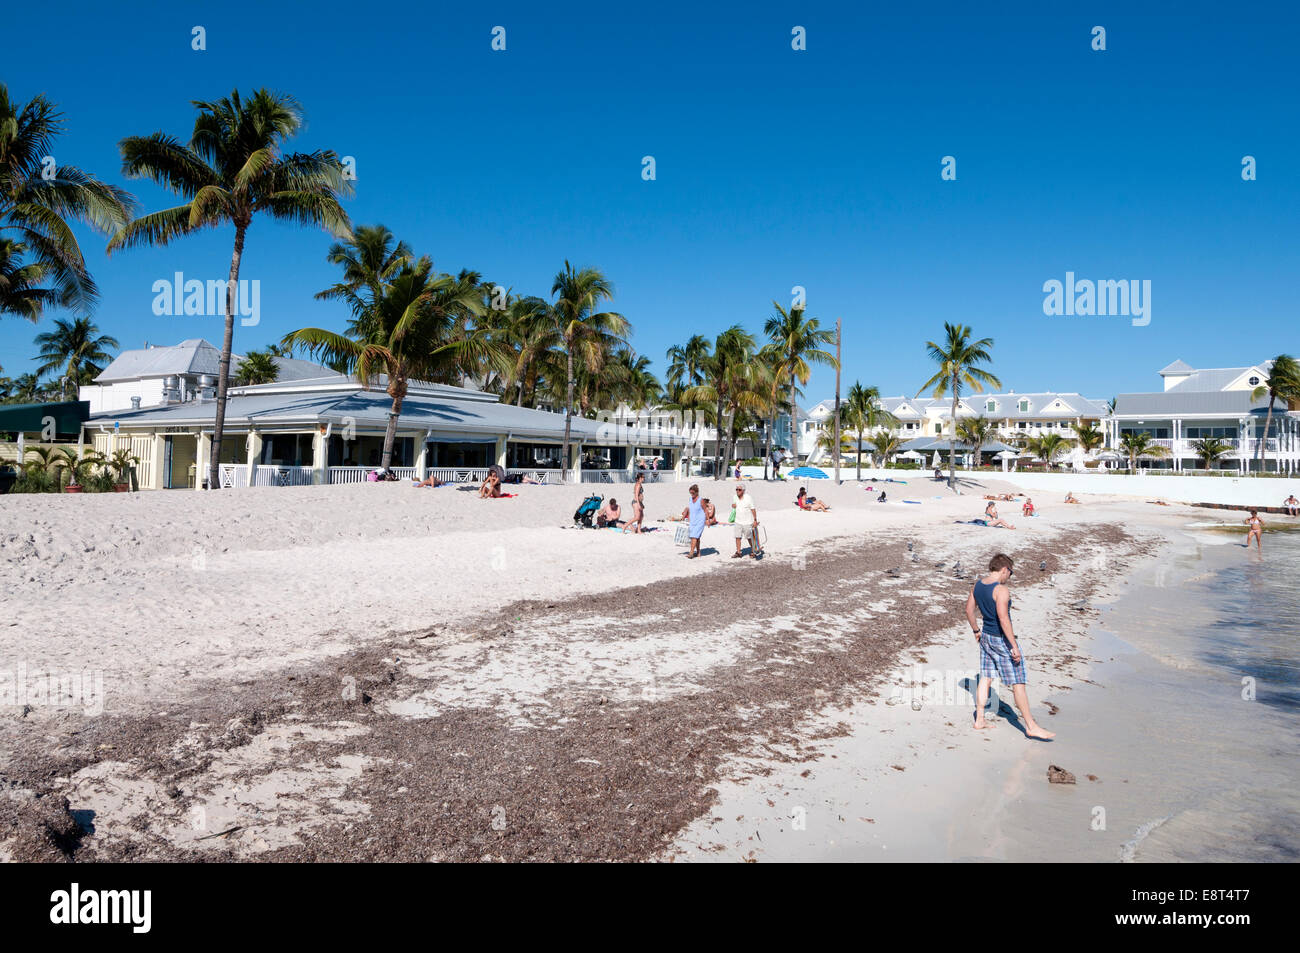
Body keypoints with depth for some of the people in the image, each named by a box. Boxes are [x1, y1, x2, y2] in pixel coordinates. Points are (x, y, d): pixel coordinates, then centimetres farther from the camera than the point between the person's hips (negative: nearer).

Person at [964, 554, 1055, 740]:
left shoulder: (977, 586, 3)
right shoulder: (1001, 590, -22)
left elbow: (969, 610, 13)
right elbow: (1003, 619, -27)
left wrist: (976, 631, 25)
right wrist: (1014, 646, -24)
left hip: (986, 637, 8)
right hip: (1001, 640, -8)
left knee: (985, 679, 16)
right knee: (1018, 683, 1)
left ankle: (979, 719, 22)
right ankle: (1031, 726, 9)